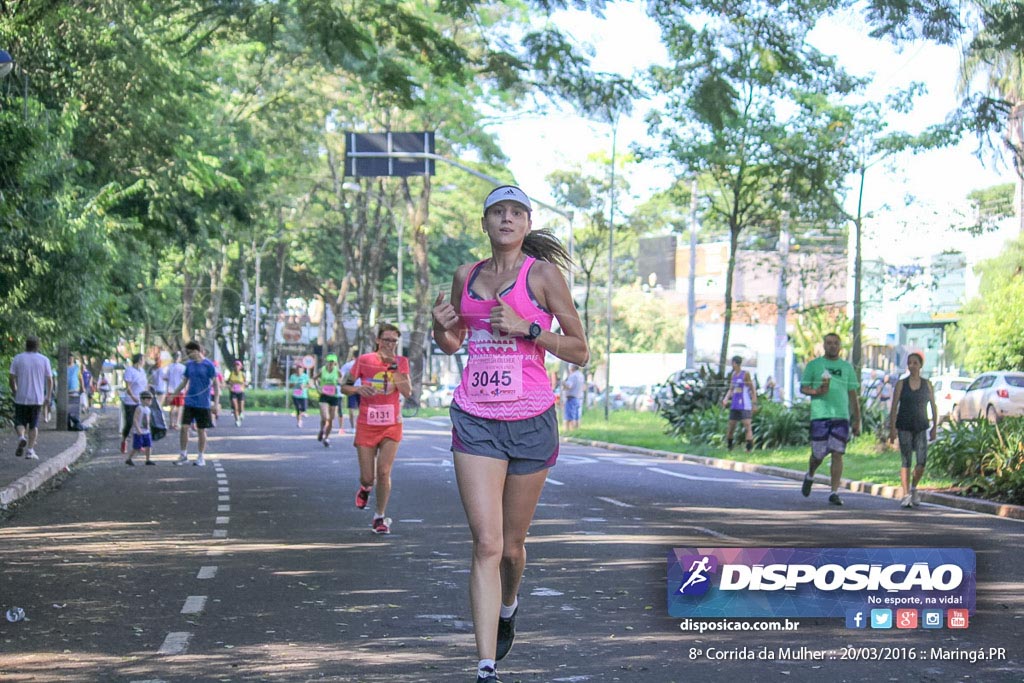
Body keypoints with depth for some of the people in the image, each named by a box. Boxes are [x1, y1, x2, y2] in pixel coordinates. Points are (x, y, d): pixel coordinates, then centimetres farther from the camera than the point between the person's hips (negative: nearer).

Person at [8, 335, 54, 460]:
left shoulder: (17, 359, -1)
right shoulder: (44, 360, 1)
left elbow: (11, 378, -3)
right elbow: (49, 380, 0)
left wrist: (14, 391, 12)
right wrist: (48, 397, 8)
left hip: (21, 398, -1)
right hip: (37, 398, 1)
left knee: (20, 422, 10)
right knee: (33, 425, 9)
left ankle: (21, 437, -19)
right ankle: (30, 450, 3)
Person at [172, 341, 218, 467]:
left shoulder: (208, 365, -8)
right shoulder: (189, 365, 6)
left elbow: (215, 384, -6)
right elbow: (184, 382, 15)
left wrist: (216, 403, -11)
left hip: (203, 403, -4)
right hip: (189, 402, 4)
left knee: (201, 430, 3)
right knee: (184, 427, -2)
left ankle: (201, 458, 14)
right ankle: (183, 455, 9)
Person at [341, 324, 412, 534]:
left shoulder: (401, 362, 1)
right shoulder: (364, 360, -3)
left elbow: (407, 392, -10)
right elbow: (344, 387, 3)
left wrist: (393, 368, -17)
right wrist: (358, 389, -18)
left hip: (391, 425, 1)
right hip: (367, 425, 0)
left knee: (384, 472, -9)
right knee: (367, 477, 0)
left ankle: (380, 517, 6)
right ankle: (366, 488, 38)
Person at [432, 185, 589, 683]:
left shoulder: (542, 273, -2)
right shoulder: (466, 276, 10)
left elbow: (579, 351, -2)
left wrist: (526, 327, -15)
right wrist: (441, 329, 1)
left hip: (531, 420, -1)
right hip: (475, 419, 1)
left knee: (511, 545, 10)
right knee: (486, 544, -11)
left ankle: (507, 607, 45)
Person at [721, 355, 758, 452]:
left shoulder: (746, 374, -7)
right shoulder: (733, 375, 13)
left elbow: (753, 389, -5)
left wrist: (754, 404, -9)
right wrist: (726, 399, 0)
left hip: (745, 405, -6)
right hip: (734, 404, 7)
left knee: (747, 426, -14)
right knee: (731, 426, 10)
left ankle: (749, 448, -18)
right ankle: (728, 447, 26)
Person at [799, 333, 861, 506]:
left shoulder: (847, 367, 14)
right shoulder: (813, 365, 8)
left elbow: (853, 395, 14)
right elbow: (803, 388, 5)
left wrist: (857, 421, 10)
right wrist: (817, 391, -16)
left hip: (842, 416, 1)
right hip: (820, 415, -1)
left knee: (837, 454, -6)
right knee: (818, 454, 2)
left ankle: (834, 492, -3)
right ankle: (810, 476, 34)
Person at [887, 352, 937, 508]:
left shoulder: (927, 384, 7)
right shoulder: (901, 384, 3)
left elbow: (933, 407, 11)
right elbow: (894, 407, 1)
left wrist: (935, 427, 6)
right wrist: (892, 429, -6)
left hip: (921, 428, 1)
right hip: (904, 428, -1)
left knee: (922, 461, -11)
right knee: (906, 462, -3)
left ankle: (914, 487, 13)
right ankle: (906, 495, 3)